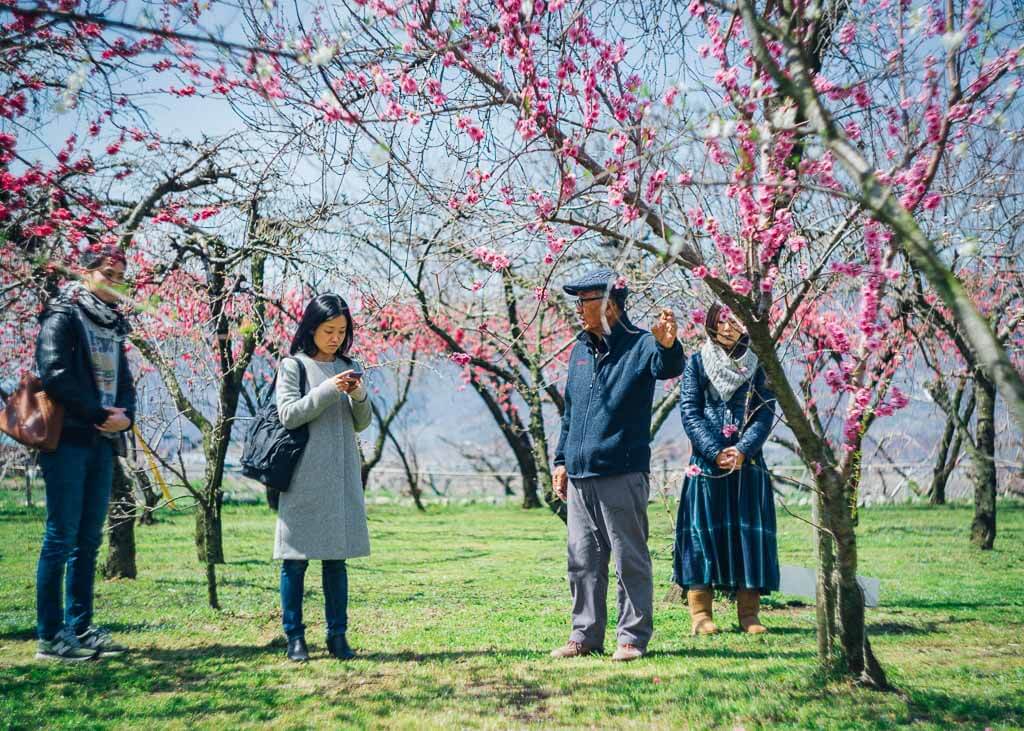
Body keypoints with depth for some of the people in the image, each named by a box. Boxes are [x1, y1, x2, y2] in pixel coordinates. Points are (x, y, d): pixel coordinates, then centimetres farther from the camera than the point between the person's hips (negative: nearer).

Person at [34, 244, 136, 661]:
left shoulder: (113, 326, 18)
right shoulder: (63, 317, -4)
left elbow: (123, 382, 19)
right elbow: (55, 376, -16)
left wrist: (124, 416, -1)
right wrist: (99, 415, -12)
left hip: (102, 442, 7)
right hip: (67, 439, -7)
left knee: (89, 540, 9)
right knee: (61, 537, -5)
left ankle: (80, 629, 15)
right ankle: (50, 637, 0)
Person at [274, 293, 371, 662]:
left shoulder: (349, 368, 13)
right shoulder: (293, 366, 0)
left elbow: (361, 424, 13)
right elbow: (289, 415, -8)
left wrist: (359, 397, -7)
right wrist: (329, 389, -16)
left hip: (341, 476, 4)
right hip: (303, 477, -4)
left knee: (337, 558, 6)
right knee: (296, 558, 0)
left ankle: (338, 636, 12)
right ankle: (295, 637, 8)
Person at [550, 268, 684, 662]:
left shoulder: (639, 345, -6)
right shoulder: (580, 350, 15)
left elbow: (668, 367, -29)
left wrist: (668, 345, -52)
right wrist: (561, 459, 17)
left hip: (622, 474, -7)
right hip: (580, 475, 7)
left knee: (630, 559, 1)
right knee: (583, 560, 12)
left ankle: (633, 637, 11)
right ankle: (585, 635, 22)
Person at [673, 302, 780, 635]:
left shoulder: (757, 365, 9)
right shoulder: (697, 363, 6)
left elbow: (766, 412, 1)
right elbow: (689, 412, -2)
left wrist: (742, 451, -13)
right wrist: (715, 452, -13)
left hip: (748, 463, 2)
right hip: (706, 464, -1)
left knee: (749, 532, 0)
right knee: (704, 530, -3)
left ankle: (749, 613, 6)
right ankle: (700, 613, 2)